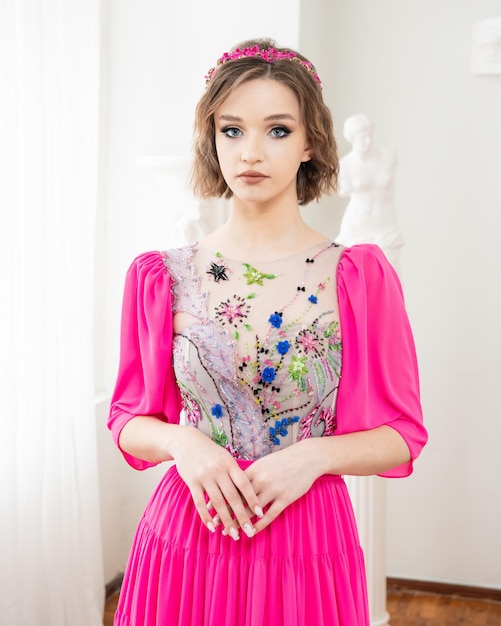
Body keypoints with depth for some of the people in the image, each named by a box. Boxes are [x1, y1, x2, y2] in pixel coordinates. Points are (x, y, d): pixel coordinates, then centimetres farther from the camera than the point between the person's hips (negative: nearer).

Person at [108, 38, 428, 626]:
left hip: (308, 541, -1)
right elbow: (130, 420, 6)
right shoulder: (161, 278, -2)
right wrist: (182, 442, -14)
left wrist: (313, 455, -17)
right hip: (186, 532, 1)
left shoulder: (360, 276, -5)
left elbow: (400, 436, -1)